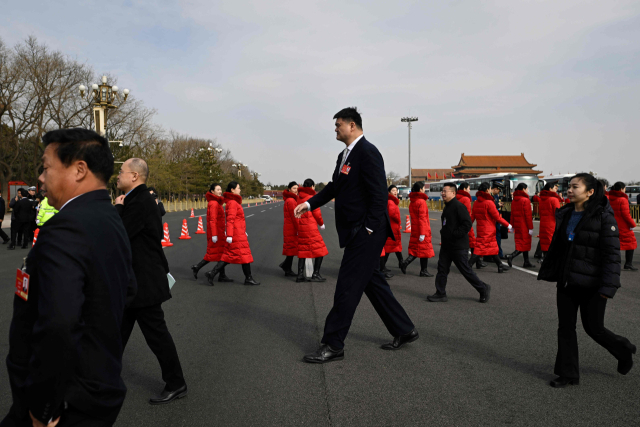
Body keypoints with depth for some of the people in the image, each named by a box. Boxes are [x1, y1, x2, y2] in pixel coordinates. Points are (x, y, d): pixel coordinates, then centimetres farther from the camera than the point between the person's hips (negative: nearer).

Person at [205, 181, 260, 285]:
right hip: (237, 234, -10)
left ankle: (212, 273, 7)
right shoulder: (233, 203, -13)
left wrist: (243, 231, 25)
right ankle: (248, 279, 8)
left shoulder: (234, 202, 17)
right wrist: (229, 235, -25)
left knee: (228, 256, 10)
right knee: (244, 255, 0)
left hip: (239, 233, 10)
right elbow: (230, 220, -20)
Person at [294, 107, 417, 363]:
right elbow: (334, 187, 21)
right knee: (372, 282, 16)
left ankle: (333, 346, 6)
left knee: (347, 287, -4)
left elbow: (379, 194, -19)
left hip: (366, 233, -10)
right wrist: (309, 204, 11)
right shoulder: (345, 155, 15)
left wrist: (369, 229, -20)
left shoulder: (367, 152, -15)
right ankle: (404, 331, 28)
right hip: (355, 232, 10)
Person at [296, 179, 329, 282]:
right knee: (319, 250, 1)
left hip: (301, 227, 8)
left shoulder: (300, 198, 12)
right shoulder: (312, 197, -8)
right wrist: (321, 223, 9)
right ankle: (315, 274, -2)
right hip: (311, 227, -7)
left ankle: (300, 275, 9)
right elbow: (316, 213, -8)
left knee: (303, 250, 11)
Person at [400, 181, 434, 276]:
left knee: (416, 249, 13)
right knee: (424, 249, 2)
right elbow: (422, 218, -19)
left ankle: (405, 263, -3)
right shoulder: (422, 201, -15)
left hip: (414, 229, 8)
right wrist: (422, 233, -20)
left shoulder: (412, 201, 11)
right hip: (423, 229, -8)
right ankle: (423, 271, 9)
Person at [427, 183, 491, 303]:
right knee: (442, 268, 7)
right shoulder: (447, 207, 14)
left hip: (458, 246, -9)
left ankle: (484, 289, 18)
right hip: (446, 245, 9)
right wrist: (443, 232, 11)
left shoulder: (459, 206, -16)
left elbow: (467, 224, -23)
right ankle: (440, 294, 15)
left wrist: (455, 234, -21)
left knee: (466, 270, 1)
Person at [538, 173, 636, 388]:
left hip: (591, 286, -6)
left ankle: (624, 351, 38)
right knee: (565, 328, 7)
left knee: (593, 328, 8)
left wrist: (607, 288, -18)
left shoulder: (604, 217, -11)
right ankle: (568, 373, 19)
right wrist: (552, 275, 14)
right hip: (566, 283, 6)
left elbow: (612, 254, -14)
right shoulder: (565, 215, 7)